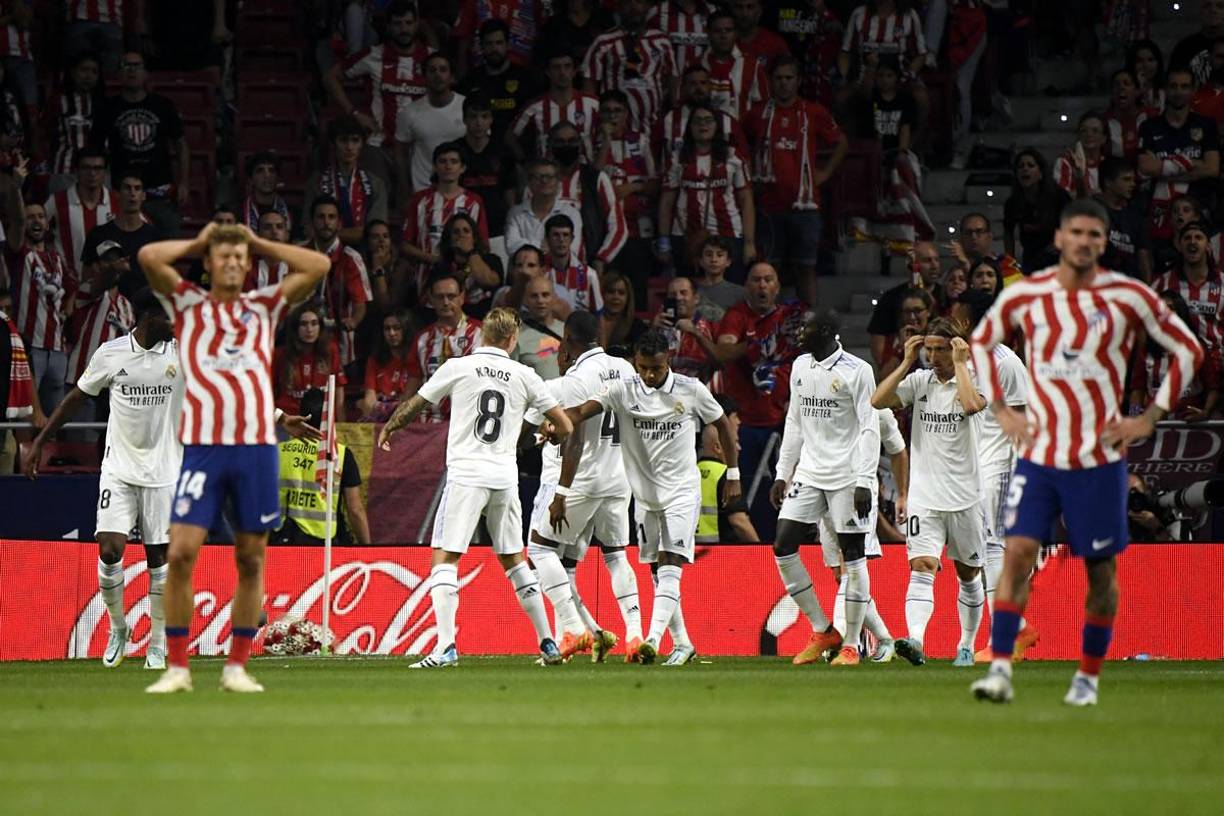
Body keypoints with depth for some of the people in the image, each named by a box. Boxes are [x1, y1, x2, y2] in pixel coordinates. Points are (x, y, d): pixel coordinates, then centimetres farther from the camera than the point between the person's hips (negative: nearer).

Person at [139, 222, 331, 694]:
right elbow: (149, 257, -2)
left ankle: (237, 667, 11)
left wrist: (258, 243, 14)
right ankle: (176, 668, -4)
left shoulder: (265, 306, 16)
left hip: (257, 446, 2)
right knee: (181, 553, -11)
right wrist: (197, 243, 13)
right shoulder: (187, 304, 12)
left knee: (251, 559, 4)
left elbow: (318, 265, 9)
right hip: (202, 445, -2)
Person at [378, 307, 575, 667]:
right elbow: (564, 426, 9)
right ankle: (548, 644, 20)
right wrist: (548, 437, 33)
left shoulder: (458, 367, -1)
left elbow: (413, 406, 10)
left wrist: (388, 429, 31)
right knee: (514, 560, 17)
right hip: (506, 478, 4)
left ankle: (446, 647, -20)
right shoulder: (523, 375, 6)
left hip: (466, 476, -4)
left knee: (445, 558, -5)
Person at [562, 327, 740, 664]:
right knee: (658, 573, 8)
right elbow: (582, 411, -17)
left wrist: (733, 475, 7)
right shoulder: (623, 390, -6)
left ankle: (653, 641, -29)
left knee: (670, 569, -17)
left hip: (682, 492, -3)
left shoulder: (691, 390, -6)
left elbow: (723, 424, 8)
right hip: (644, 494, 3)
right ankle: (682, 644, 20)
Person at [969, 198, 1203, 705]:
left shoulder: (1129, 297, -4)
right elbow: (981, 342, 19)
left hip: (1099, 458, -1)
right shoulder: (1026, 296, 1)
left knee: (1100, 569, 5)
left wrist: (1149, 418, -1)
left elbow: (1188, 350, 5)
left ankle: (1089, 677, 19)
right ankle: (1000, 669, -13)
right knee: (1018, 552, -13)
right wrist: (1000, 410, 9)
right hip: (1039, 451, 1)